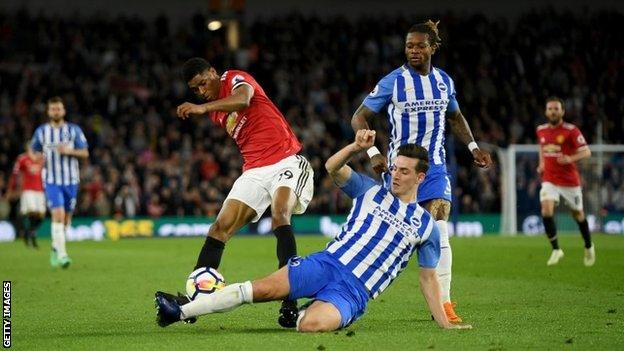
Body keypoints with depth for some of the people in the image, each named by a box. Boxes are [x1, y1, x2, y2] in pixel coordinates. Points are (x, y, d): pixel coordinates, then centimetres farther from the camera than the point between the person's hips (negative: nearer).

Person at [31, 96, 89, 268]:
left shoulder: (74, 130, 2)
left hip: (71, 180, 1)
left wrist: (69, 151, -16)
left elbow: (85, 152, 1)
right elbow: (34, 151, 17)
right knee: (58, 215, -17)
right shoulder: (41, 131, 5)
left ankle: (56, 248, 32)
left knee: (66, 217, 9)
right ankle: (62, 255, -21)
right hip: (51, 181, -1)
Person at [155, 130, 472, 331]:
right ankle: (180, 311, -18)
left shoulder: (426, 226, 10)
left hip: (354, 291, -2)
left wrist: (446, 324, 8)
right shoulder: (371, 190, 13)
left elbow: (428, 278, 14)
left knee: (311, 324, -35)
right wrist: (357, 147, -17)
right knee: (265, 288, -21)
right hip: (328, 263, 2)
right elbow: (332, 168, 1)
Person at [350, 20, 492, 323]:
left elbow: (455, 117, 24)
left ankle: (443, 303, -7)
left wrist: (473, 147, 13)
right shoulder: (393, 82, -6)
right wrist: (372, 153, -14)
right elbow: (359, 118, -3)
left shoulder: (444, 81, 6)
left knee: (439, 232, -10)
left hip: (434, 167, 3)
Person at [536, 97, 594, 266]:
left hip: (570, 180, -3)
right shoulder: (541, 130, 4)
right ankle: (556, 250, -8)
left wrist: (570, 158, -30)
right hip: (549, 180, 3)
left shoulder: (571, 131, -11)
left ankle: (589, 247, 36)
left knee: (577, 214, 11)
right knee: (546, 211, -19)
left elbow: (586, 152, -13)